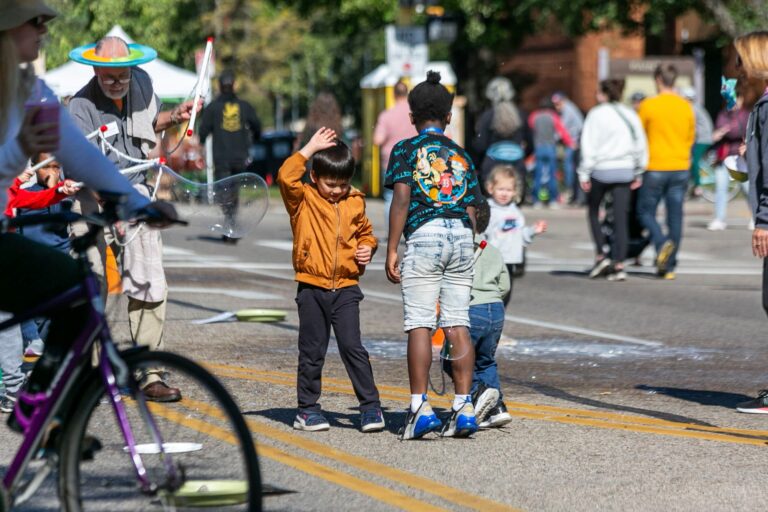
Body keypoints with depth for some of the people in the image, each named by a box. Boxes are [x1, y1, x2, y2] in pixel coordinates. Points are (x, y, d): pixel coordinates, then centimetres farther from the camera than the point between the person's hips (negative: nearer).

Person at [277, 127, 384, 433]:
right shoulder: (303, 200, -1)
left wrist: (367, 248, 3)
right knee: (312, 351, 5)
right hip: (312, 289, -1)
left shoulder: (354, 203, 8)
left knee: (352, 347, -3)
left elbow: (365, 232, 24)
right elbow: (286, 177, -19)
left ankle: (370, 406, 1)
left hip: (346, 288, 1)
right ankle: (307, 408, 15)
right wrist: (310, 148, -16)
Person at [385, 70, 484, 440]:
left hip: (424, 235, -4)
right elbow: (471, 211, 14)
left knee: (419, 324, -5)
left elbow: (401, 200, -4)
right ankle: (464, 407, -1)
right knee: (458, 325, 3)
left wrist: (392, 250, -4)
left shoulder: (406, 150, 7)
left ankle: (420, 407, -12)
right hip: (461, 236, 4)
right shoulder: (462, 156, 19)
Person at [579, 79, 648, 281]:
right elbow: (641, 145, 11)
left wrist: (584, 173, -4)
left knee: (593, 211, 17)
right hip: (625, 170, 4)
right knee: (621, 217, 3)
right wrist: (638, 173, 18)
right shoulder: (630, 115, 7)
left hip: (601, 169, -4)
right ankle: (619, 265, -1)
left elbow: (588, 145, -8)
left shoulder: (596, 114, -7)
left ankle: (600, 255, 6)